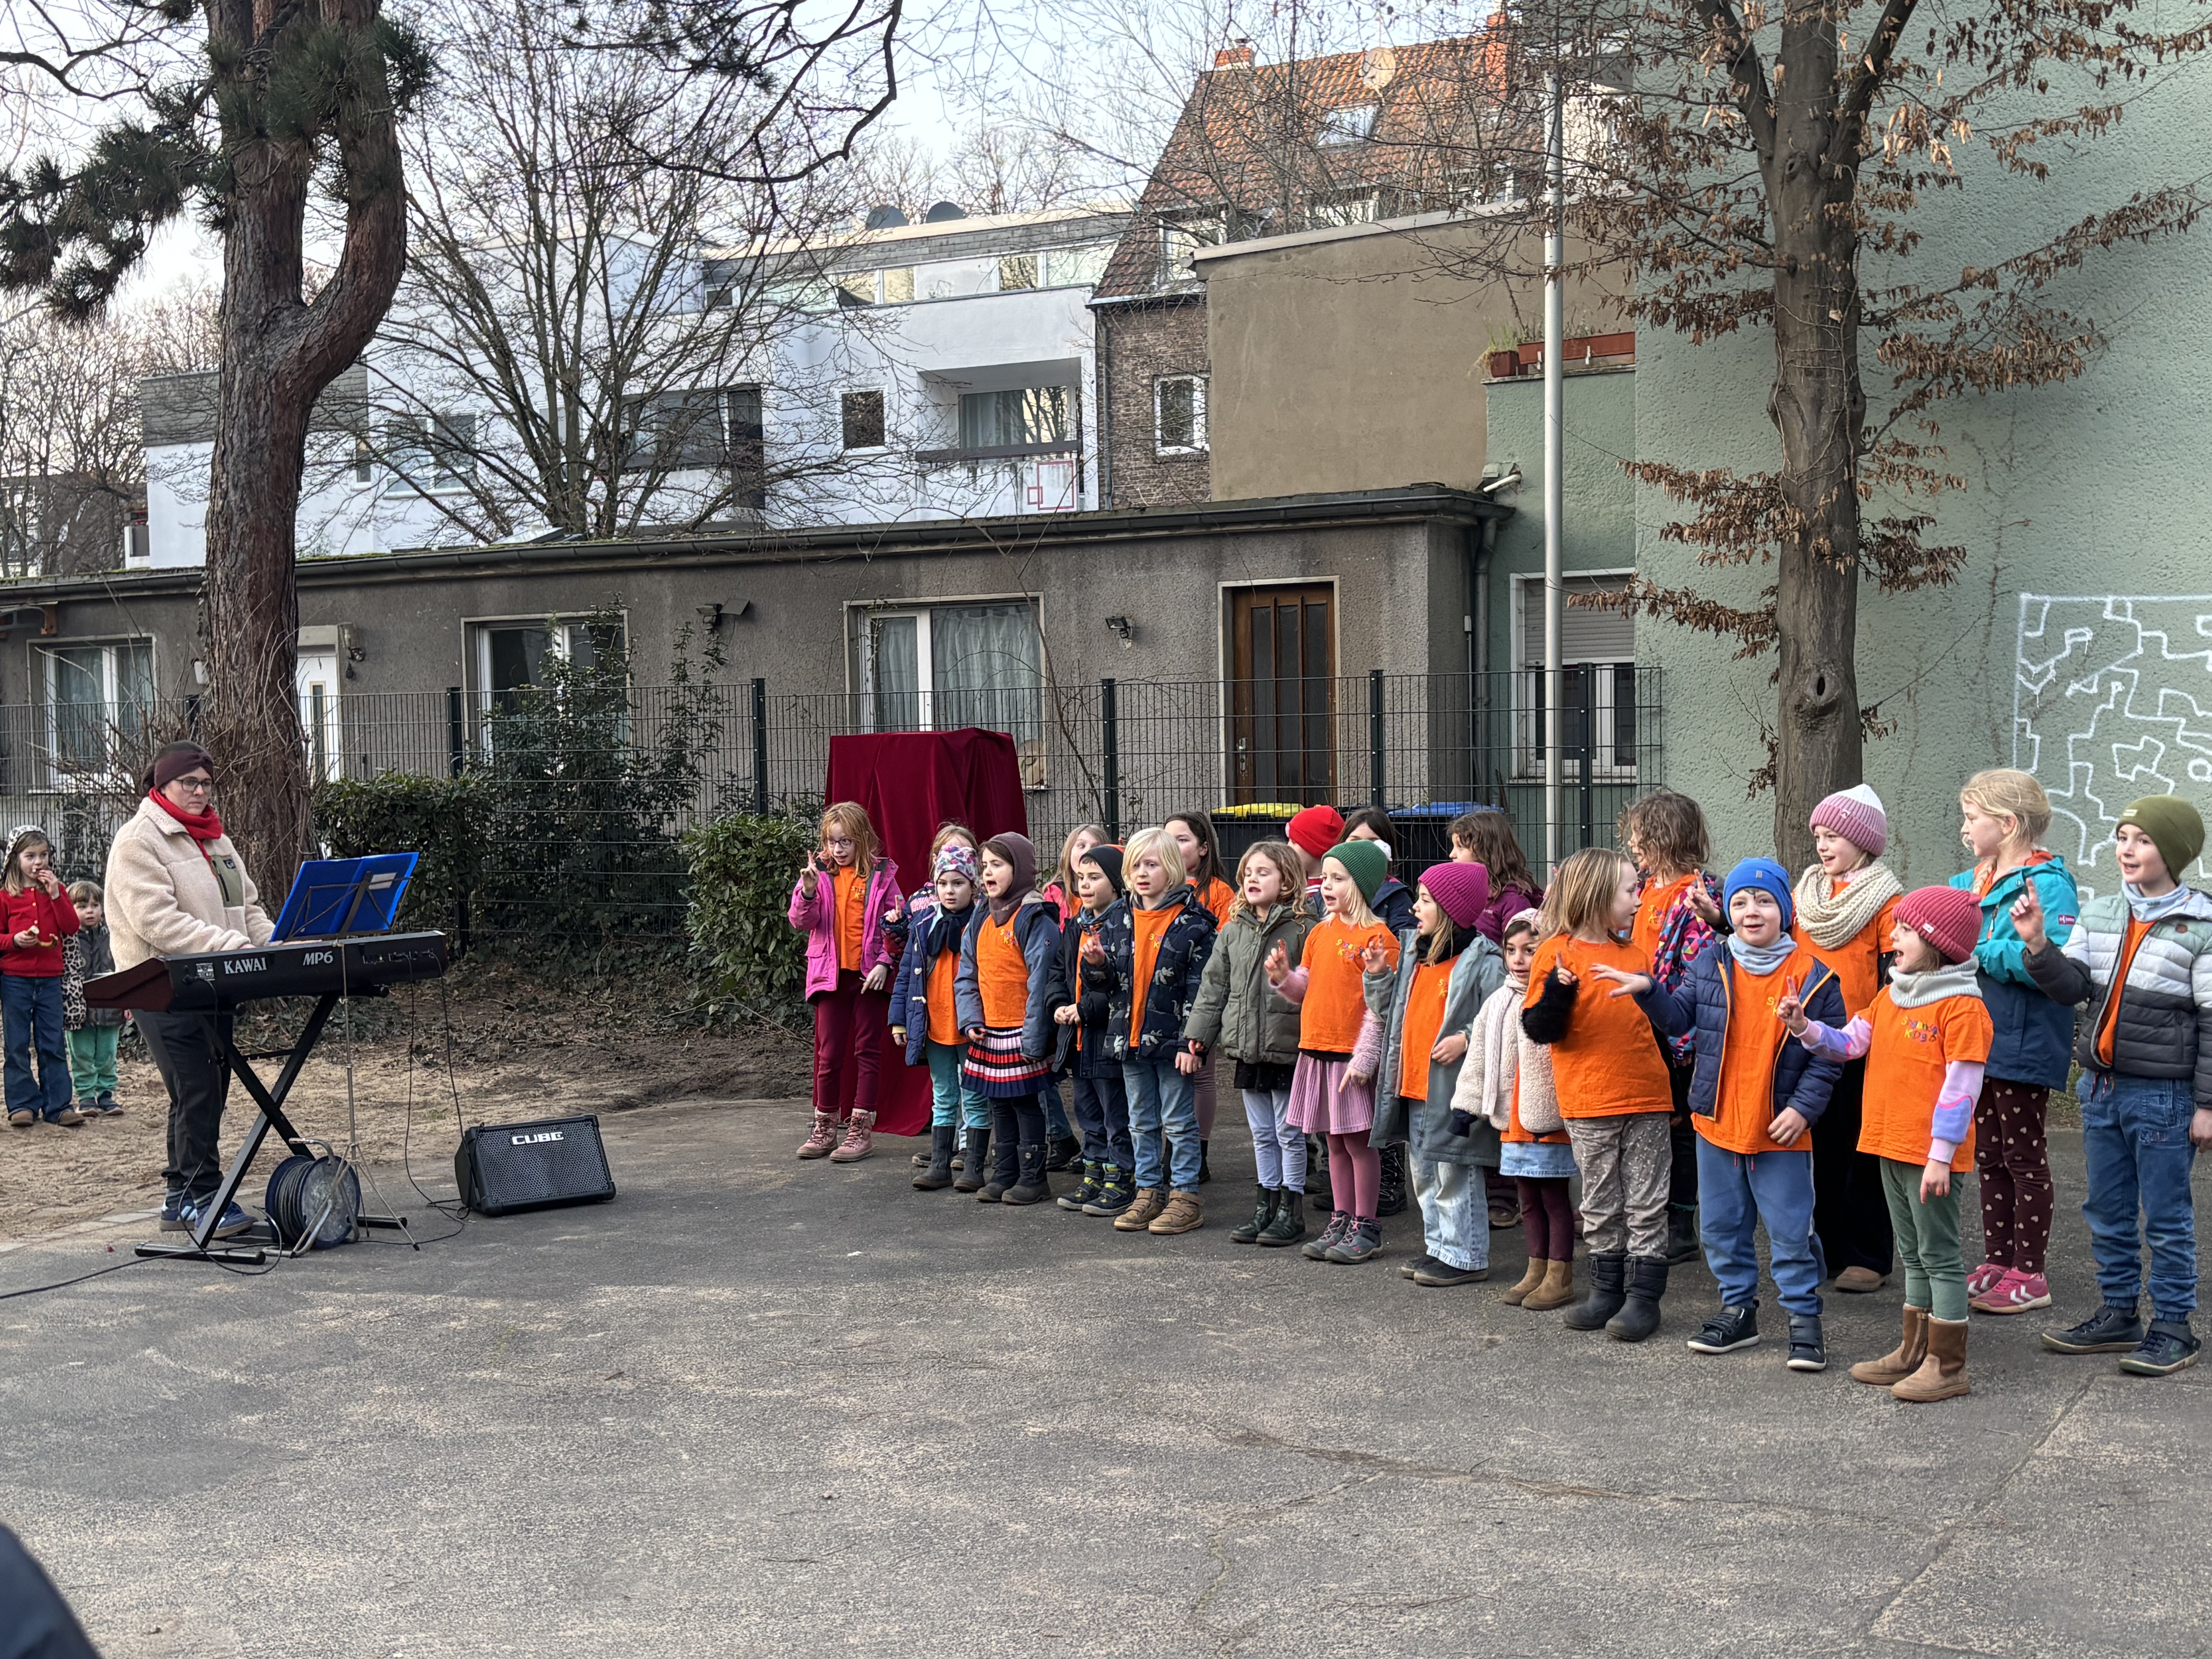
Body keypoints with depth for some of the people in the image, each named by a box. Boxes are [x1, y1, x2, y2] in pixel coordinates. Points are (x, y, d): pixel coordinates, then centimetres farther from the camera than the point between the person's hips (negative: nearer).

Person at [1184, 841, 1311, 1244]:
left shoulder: (1303, 930, -8)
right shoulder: (1232, 932, 9)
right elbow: (1214, 986, 13)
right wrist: (1198, 1032, 9)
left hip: (1287, 1048, -5)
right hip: (1247, 1048, 6)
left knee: (1289, 1133, 3)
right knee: (1262, 1133, 14)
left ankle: (1292, 1210, 13)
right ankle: (1266, 1205, 23)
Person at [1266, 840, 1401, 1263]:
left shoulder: (1377, 938, -11)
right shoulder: (1321, 933, 12)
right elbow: (1306, 991, 18)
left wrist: (1364, 1058, -18)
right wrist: (1283, 977, -2)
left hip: (1353, 1055, -7)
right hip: (1317, 1051, 7)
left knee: (1359, 1140, 0)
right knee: (1336, 1141, 14)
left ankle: (1366, 1228, 9)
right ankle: (1341, 1223, 22)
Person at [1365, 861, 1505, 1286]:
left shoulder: (1483, 961, -12)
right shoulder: (1411, 951, 12)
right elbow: (1386, 1010, 18)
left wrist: (1466, 1039, -23)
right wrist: (1378, 973, 4)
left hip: (1453, 1090, -8)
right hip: (1412, 1086, 9)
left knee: (1455, 1176, -2)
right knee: (1424, 1175, 16)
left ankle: (1467, 1257, 8)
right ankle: (1439, 1248, 28)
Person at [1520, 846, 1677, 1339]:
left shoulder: (1636, 955, 11)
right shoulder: (1558, 954, -5)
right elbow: (1540, 1029, -12)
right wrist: (1559, 990, -25)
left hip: (1646, 1095, 4)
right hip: (1589, 1100, -4)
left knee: (1646, 1202, 4)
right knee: (1601, 1204, 8)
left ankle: (1643, 1294, 8)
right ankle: (1608, 1289, 20)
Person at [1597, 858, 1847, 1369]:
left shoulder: (1813, 977, -7)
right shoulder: (1710, 967, 2)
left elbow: (1829, 1054, -3)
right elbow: (1678, 1019, 5)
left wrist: (1803, 1107, -11)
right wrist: (1647, 991, -13)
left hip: (1781, 1133, -4)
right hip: (1717, 1123, 4)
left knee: (1790, 1229, 1)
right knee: (1722, 1225, 13)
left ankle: (1803, 1319, 14)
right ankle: (1738, 1310, 28)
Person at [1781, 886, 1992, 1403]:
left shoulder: (1962, 1006, -15)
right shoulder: (1890, 998, 11)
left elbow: (1961, 1086, -18)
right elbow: (1849, 1043, 9)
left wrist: (1941, 1154, -19)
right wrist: (1806, 1029, -9)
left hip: (1931, 1153, -9)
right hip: (1891, 1147, 9)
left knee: (1940, 1255, -1)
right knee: (1913, 1255, 18)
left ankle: (1947, 1365, 6)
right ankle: (1915, 1351, 28)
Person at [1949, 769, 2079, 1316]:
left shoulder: (2048, 885, -15)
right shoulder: (1970, 884, 10)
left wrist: (1981, 952, -23)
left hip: (2023, 1045, -8)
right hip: (1978, 1040, 8)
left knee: (2024, 1157, 2)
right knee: (1988, 1156, 14)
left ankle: (2029, 1276, 12)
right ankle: (1997, 1263, 25)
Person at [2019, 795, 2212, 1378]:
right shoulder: (2098, 914, 7)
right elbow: (2071, 987, 3)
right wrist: (2038, 942, -13)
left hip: (2163, 1095, -5)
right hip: (2101, 1087, 6)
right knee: (2107, 1211, 14)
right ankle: (2118, 1314, 26)